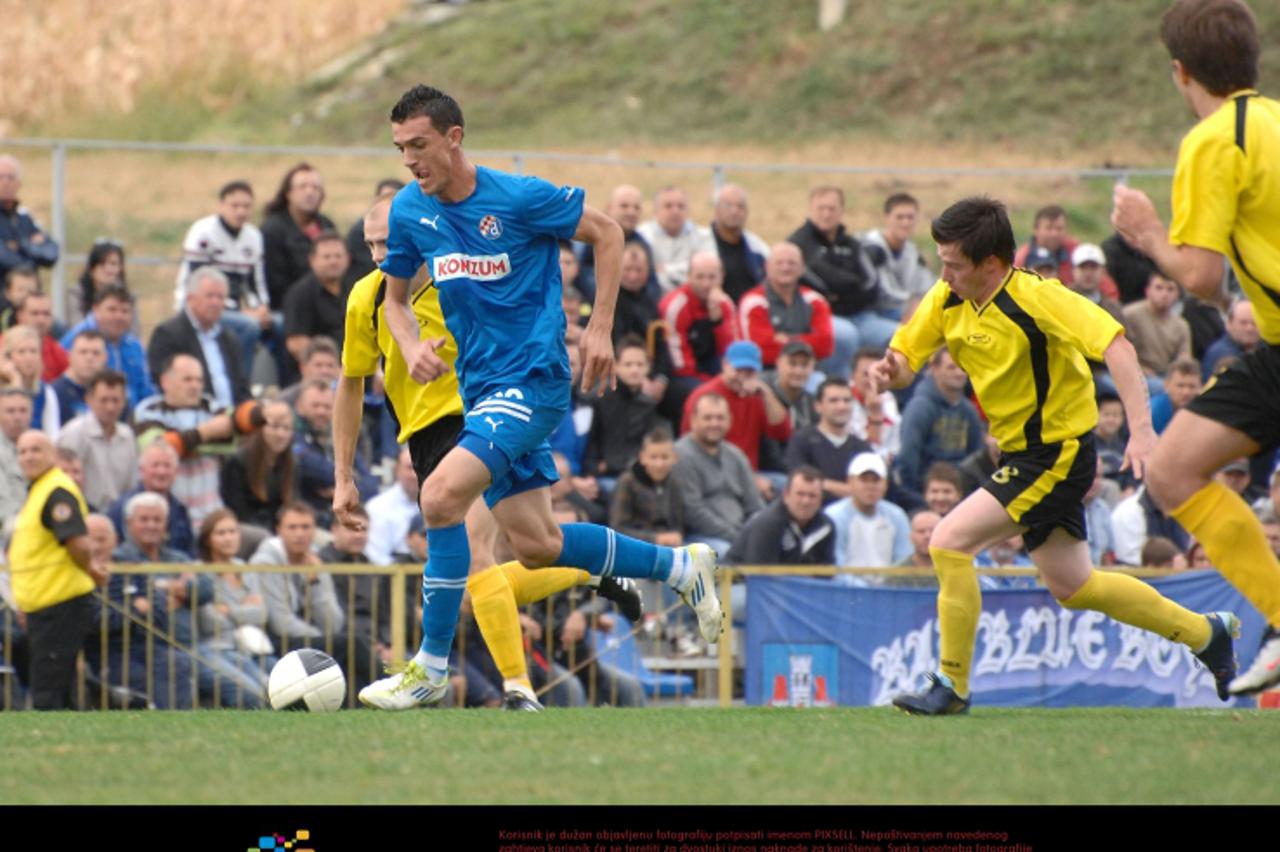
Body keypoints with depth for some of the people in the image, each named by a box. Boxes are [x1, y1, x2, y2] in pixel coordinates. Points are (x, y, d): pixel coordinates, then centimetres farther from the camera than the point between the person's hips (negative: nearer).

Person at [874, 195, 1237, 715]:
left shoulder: (1035, 298, -22)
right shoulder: (947, 301, -1)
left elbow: (1115, 346, -29)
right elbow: (905, 358, 8)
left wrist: (1141, 428, -39)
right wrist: (890, 371, -17)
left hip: (1057, 454, -9)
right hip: (1023, 453, 9)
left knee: (950, 542, -17)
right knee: (1072, 587, 18)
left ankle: (952, 686, -7)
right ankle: (1204, 633, 34)